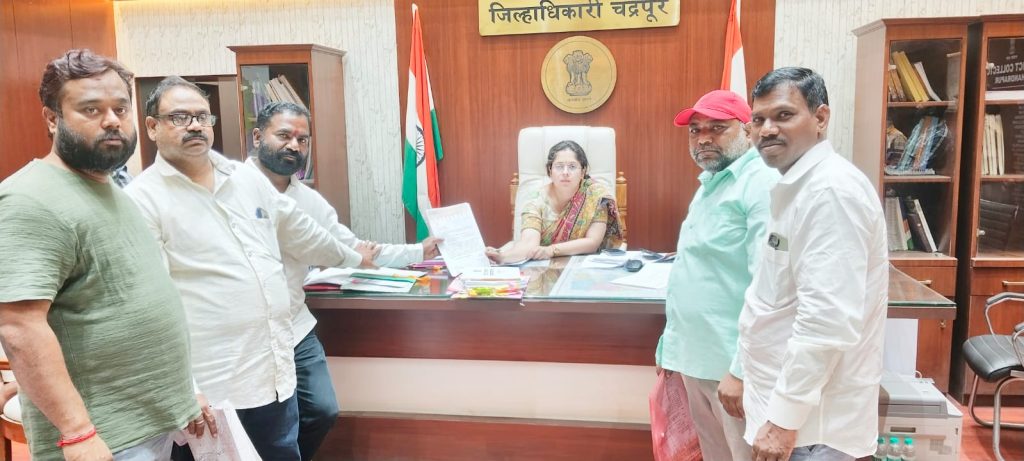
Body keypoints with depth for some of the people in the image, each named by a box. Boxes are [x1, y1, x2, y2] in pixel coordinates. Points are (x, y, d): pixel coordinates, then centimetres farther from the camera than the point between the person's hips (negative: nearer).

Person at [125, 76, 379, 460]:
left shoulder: (246, 178, 10)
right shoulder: (144, 198, -10)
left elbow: (298, 231, 24)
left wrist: (351, 257, 35)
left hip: (276, 370, 6)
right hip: (210, 385, -6)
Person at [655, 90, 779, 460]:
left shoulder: (762, 184, -15)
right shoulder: (709, 184, 15)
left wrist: (743, 369, -24)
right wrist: (672, 344, 18)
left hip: (733, 363, -9)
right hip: (697, 357, 9)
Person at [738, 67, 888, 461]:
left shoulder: (831, 190, -20)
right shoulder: (799, 186, 11)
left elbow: (828, 320, -26)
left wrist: (784, 417, -23)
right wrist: (744, 374, 20)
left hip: (812, 417, -9)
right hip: (790, 395, 9)